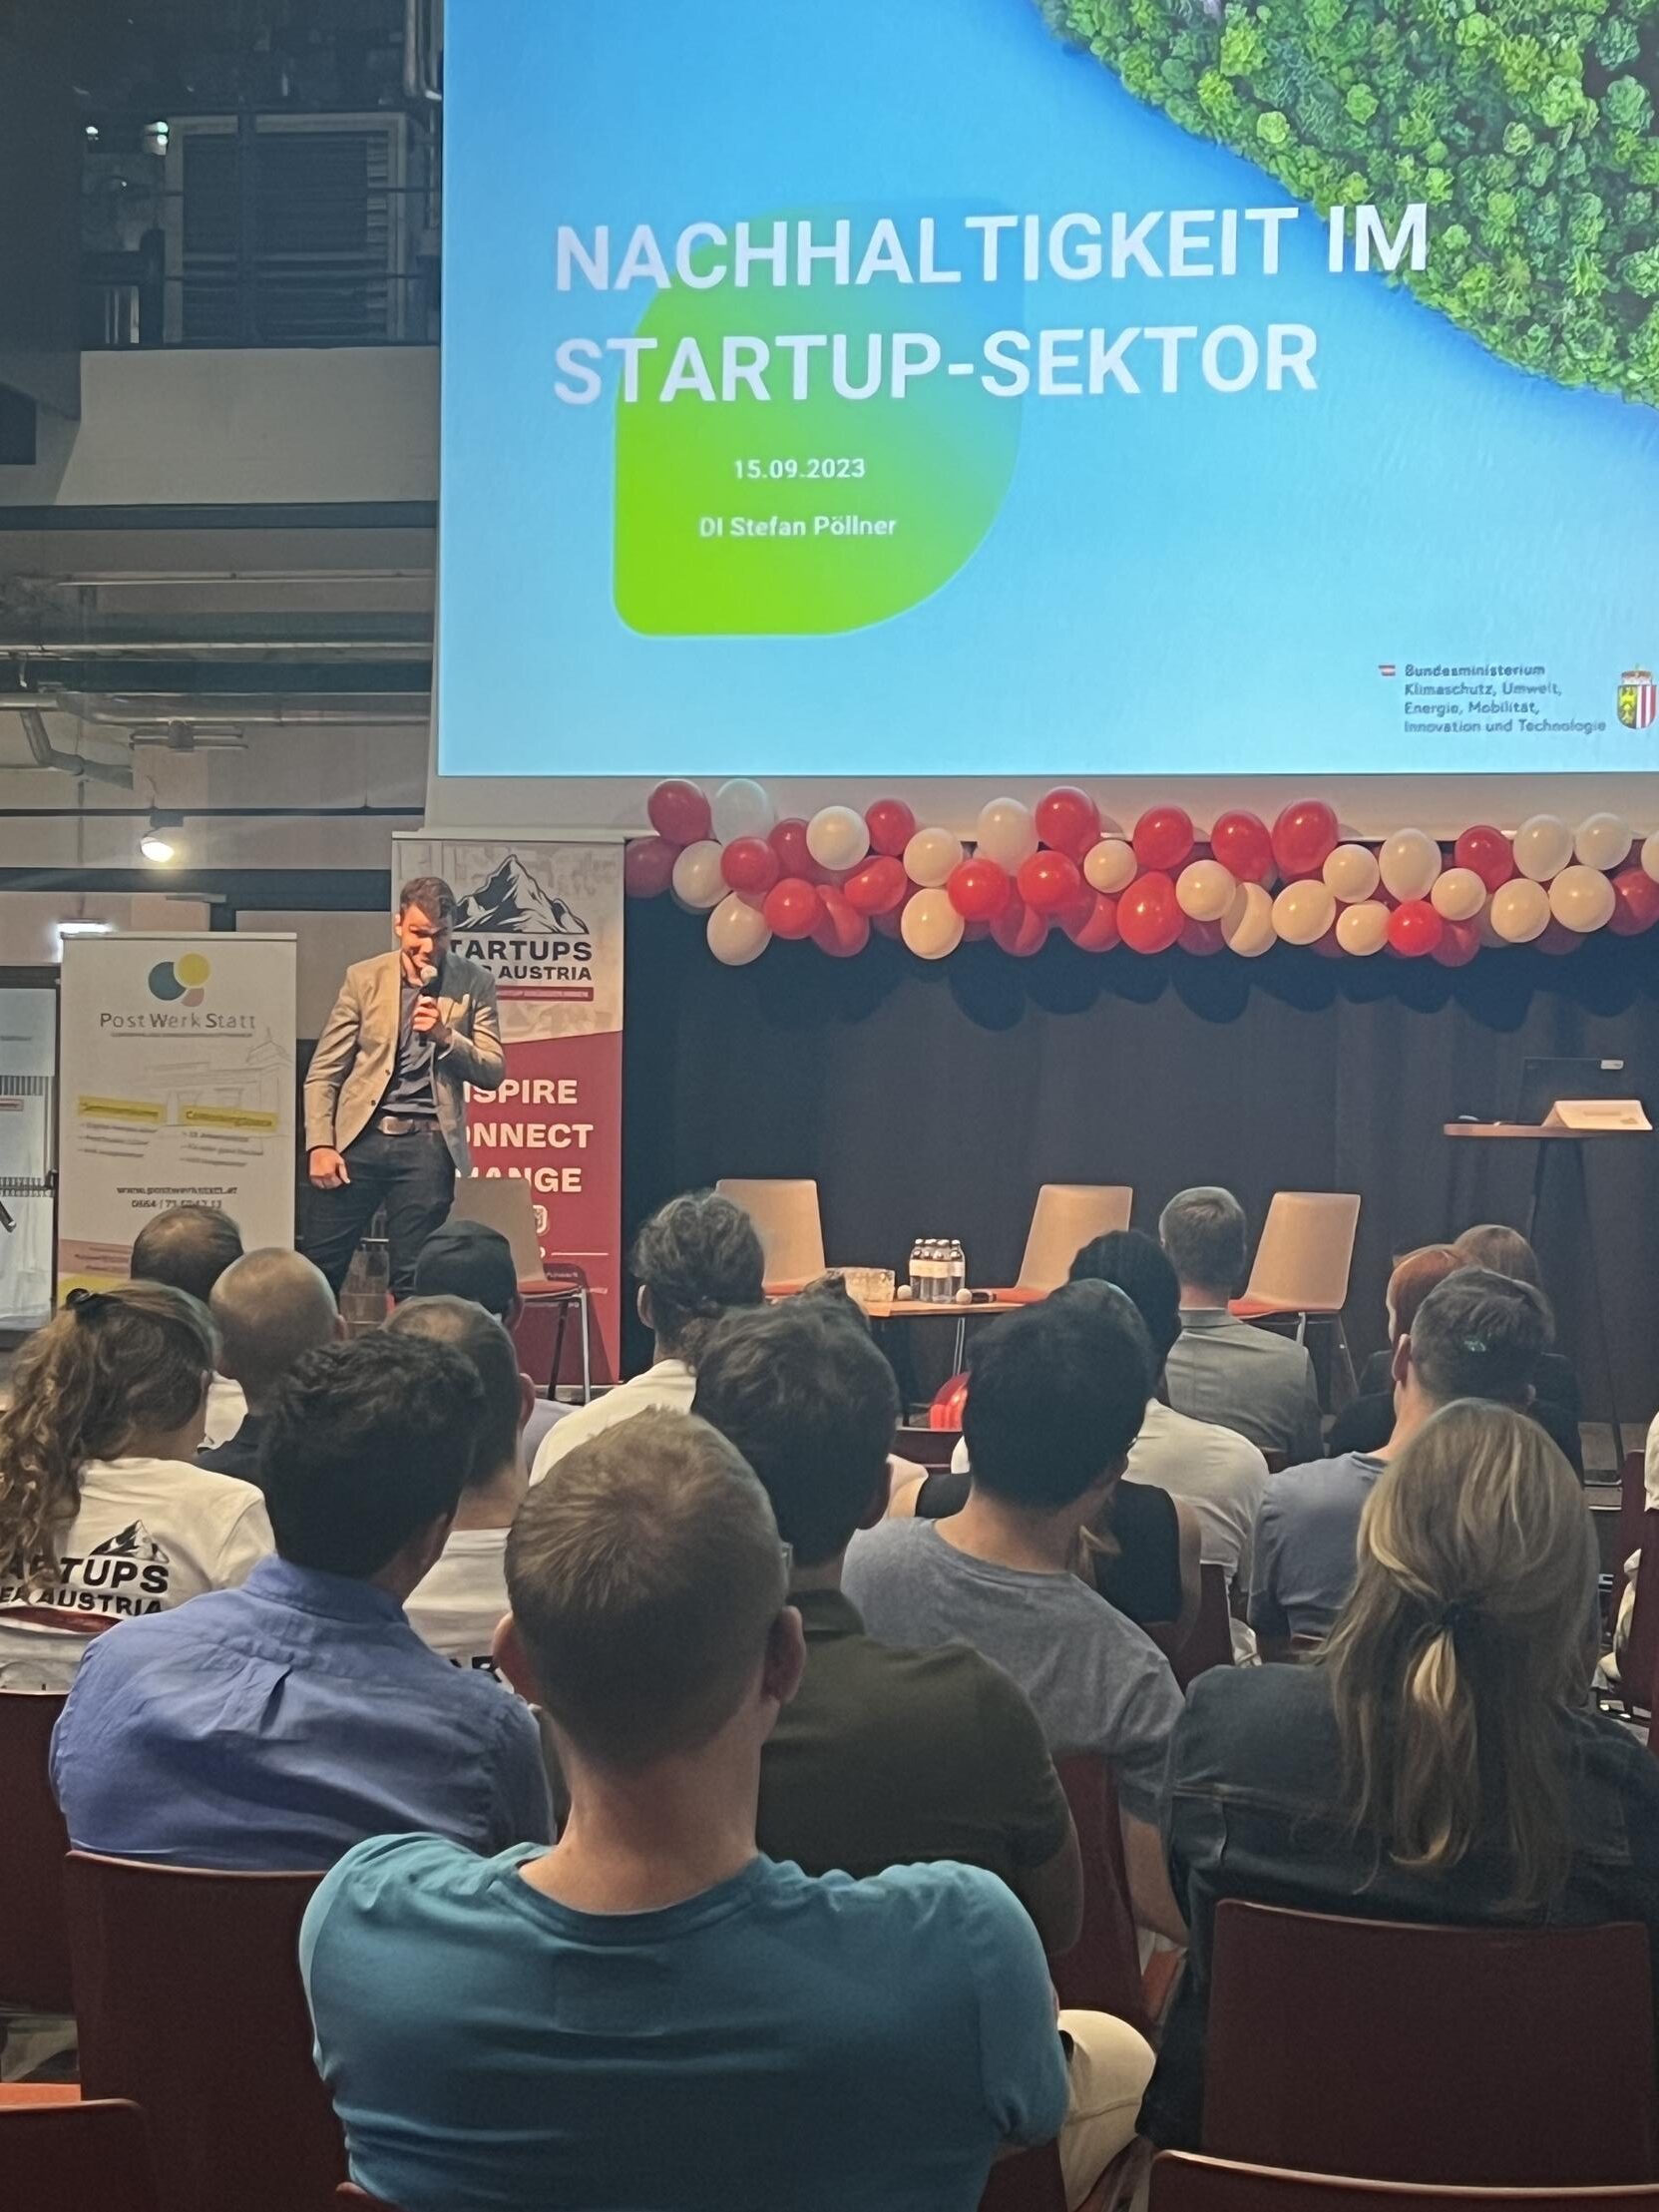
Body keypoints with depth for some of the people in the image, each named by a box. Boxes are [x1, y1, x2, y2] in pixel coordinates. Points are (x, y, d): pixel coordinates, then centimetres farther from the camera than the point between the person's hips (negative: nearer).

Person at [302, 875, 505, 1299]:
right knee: (320, 1265, -1)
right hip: (359, 1136, 1)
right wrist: (320, 1145, -5)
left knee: (414, 1280, 2)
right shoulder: (364, 977, 4)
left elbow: (493, 1073, 3)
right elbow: (323, 1072, 5)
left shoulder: (475, 983, 4)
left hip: (427, 1141, 0)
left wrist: (445, 1035, -14)